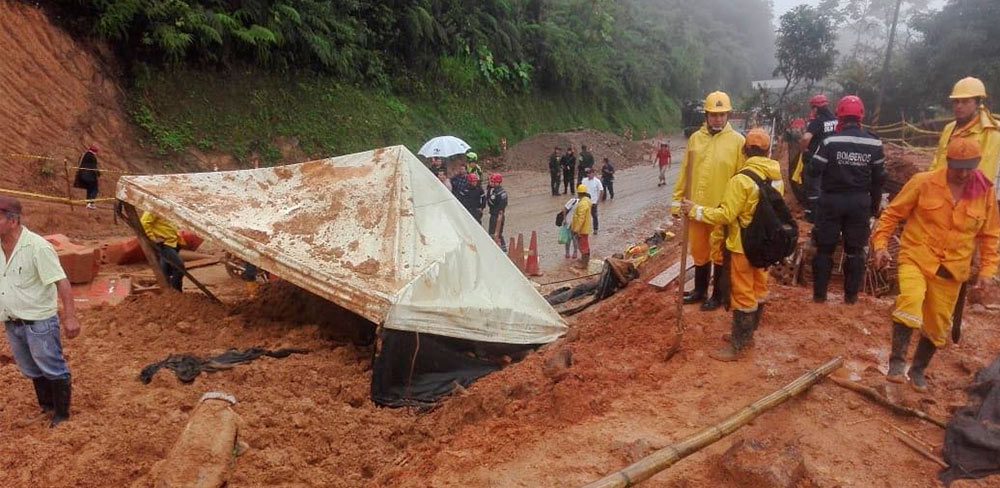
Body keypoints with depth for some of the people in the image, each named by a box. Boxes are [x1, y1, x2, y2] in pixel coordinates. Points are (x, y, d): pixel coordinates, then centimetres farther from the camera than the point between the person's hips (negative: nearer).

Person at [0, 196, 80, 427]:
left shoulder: (37, 247, -21)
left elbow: (61, 282, -24)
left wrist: (70, 316, -30)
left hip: (39, 322, -7)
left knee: (53, 369, 7)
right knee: (32, 370, 23)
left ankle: (61, 414, 22)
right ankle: (46, 407, 41)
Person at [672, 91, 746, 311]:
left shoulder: (737, 140, -6)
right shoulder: (695, 138, 5)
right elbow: (685, 172, 8)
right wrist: (677, 200, 7)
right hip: (697, 206, 4)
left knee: (719, 254, 8)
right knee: (699, 251, 16)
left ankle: (718, 295, 23)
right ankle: (700, 290, 33)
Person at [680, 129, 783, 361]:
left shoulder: (741, 180, -23)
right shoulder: (777, 176, 2)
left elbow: (726, 215, -24)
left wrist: (696, 210, -17)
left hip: (744, 245, -8)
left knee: (743, 294, -1)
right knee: (758, 289, 17)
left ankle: (737, 346, 7)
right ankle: (746, 334, 32)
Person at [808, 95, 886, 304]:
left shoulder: (830, 142, -13)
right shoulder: (874, 143, -1)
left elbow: (813, 171, -11)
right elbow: (879, 178, 5)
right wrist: (875, 204, 16)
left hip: (832, 200, -2)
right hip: (860, 202, 2)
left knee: (825, 248, 8)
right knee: (855, 249, 12)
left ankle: (819, 294, 11)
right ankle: (851, 295, 17)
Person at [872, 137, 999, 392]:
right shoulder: (923, 182, -9)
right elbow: (892, 213, -1)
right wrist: (881, 244, -10)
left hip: (951, 270, 3)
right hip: (916, 259, -3)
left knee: (938, 326, 11)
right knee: (910, 300, -30)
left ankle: (918, 370, 32)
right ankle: (897, 362, -21)